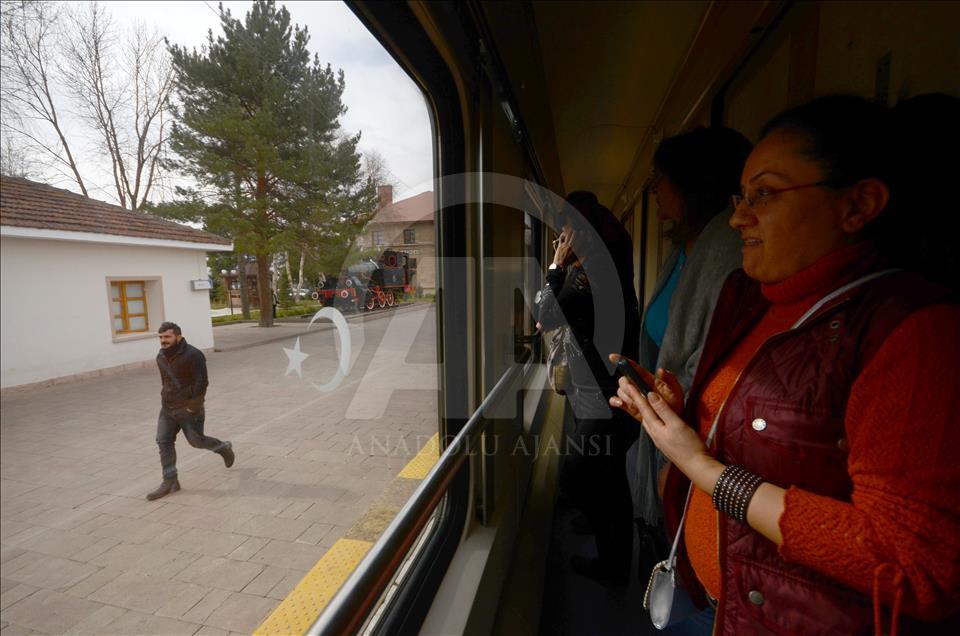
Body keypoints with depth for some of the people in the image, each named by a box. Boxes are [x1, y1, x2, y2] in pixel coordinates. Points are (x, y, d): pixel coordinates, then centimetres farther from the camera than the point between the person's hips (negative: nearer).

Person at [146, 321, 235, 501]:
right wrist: (166, 398, 19)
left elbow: (201, 382, -21)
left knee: (196, 441, 3)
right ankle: (170, 482, 7)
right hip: (168, 408, 7)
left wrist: (193, 406, -20)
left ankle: (224, 448, 31)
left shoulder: (193, 355, -19)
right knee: (163, 441, -1)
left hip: (189, 408, -7)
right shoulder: (161, 357, 6)